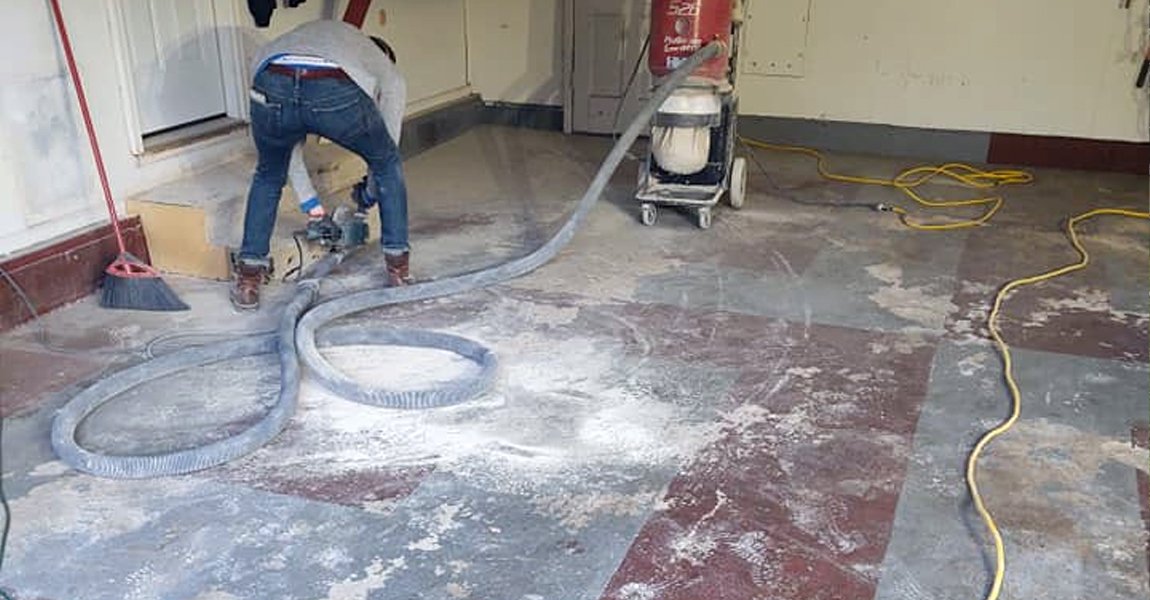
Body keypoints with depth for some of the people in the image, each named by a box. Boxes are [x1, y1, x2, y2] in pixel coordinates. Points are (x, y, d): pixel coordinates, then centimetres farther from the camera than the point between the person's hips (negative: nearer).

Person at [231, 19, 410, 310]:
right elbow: (385, 150, 35)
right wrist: (369, 196, 54)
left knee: (268, 176, 32)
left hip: (271, 90, 3)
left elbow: (288, 142, 44)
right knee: (389, 164, 27)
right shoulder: (390, 75, 35)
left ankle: (248, 278, 30)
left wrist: (310, 202, 50)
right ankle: (398, 268, 27)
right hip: (337, 95, -3)